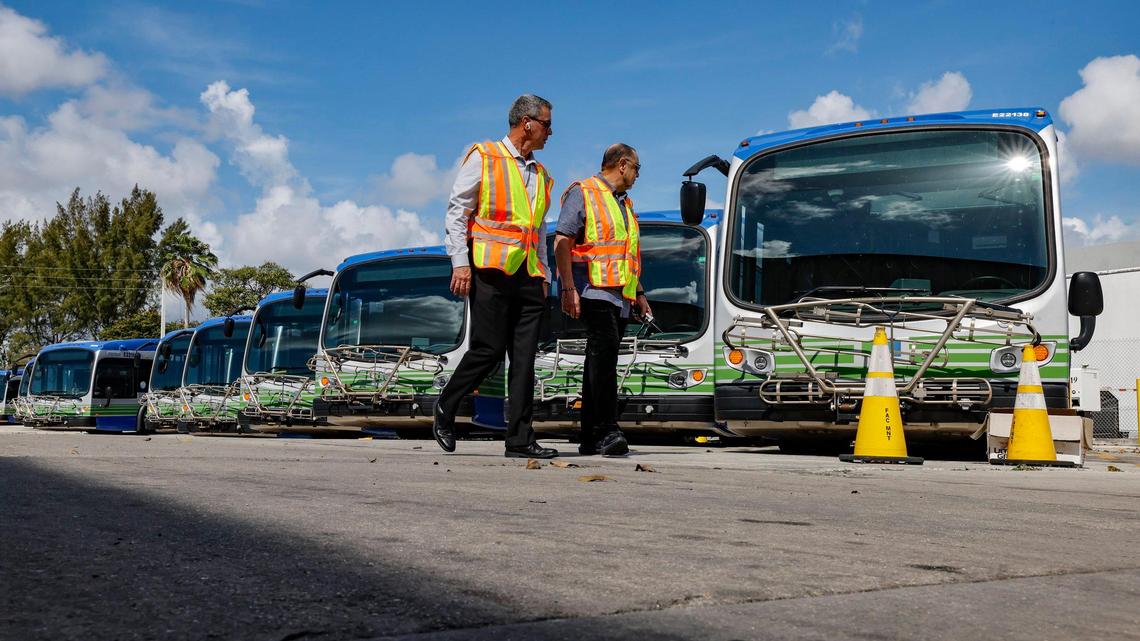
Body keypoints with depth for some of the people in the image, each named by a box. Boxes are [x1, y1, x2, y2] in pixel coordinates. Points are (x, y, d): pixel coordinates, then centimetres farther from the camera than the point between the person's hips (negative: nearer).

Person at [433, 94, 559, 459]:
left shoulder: (540, 174, 22)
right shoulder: (484, 158, 2)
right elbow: (456, 211, -3)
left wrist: (543, 274, 15)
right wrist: (460, 262, -13)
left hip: (528, 276, 6)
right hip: (491, 271, -6)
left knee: (524, 358, 0)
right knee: (488, 350, -7)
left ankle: (520, 439, 2)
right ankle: (445, 409, 16)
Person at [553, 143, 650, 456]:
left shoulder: (624, 203, 26)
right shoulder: (582, 194, 0)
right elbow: (562, 243, -8)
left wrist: (639, 293, 24)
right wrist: (568, 288, -17)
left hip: (620, 297, 8)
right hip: (593, 290, -8)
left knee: (601, 360, 7)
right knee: (604, 349, -23)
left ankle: (590, 437, 9)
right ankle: (607, 431, -28)